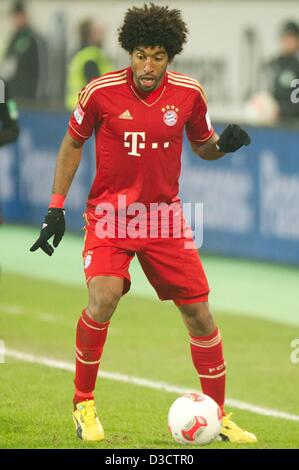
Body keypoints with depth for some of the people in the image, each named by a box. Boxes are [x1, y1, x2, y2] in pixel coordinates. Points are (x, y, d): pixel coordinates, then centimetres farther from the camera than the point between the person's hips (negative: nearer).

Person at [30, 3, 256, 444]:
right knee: (103, 299, -25)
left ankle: (218, 415, 16)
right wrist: (56, 207, 2)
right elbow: (72, 144, 4)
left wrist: (224, 144, -13)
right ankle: (83, 401, -3)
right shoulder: (100, 92, -11)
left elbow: (202, 145, 11)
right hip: (109, 213, -2)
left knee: (198, 313, 0)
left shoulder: (188, 94, -5)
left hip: (165, 216, 3)